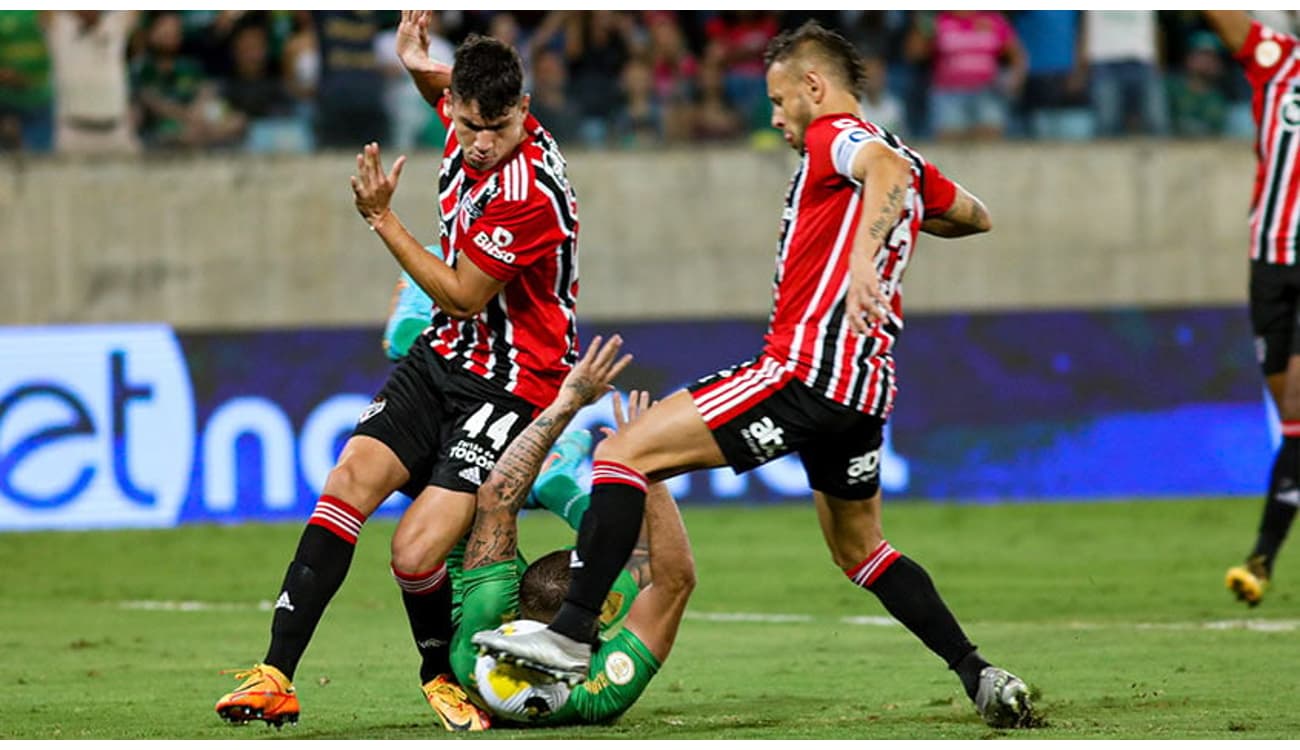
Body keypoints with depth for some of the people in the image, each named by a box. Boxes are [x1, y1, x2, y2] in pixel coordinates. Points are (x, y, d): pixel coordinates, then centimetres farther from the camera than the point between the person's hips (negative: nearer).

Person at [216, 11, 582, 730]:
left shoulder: (530, 191, -25)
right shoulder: (469, 131, -1)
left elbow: (463, 296, -17)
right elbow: (444, 88, 27)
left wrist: (381, 218, -15)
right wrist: (421, 67, 5)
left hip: (510, 386, -8)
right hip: (442, 355, 8)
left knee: (415, 551, -18)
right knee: (350, 480, -13)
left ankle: (442, 675, 12)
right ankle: (275, 677, -15)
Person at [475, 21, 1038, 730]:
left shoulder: (834, 135, -3)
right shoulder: (908, 162, 21)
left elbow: (885, 168, -27)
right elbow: (975, 216, 38)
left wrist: (864, 258, -42)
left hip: (805, 369, -9)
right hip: (865, 394, 9)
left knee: (624, 452, -9)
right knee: (859, 548, 26)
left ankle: (572, 631, -19)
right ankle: (981, 678, 17)